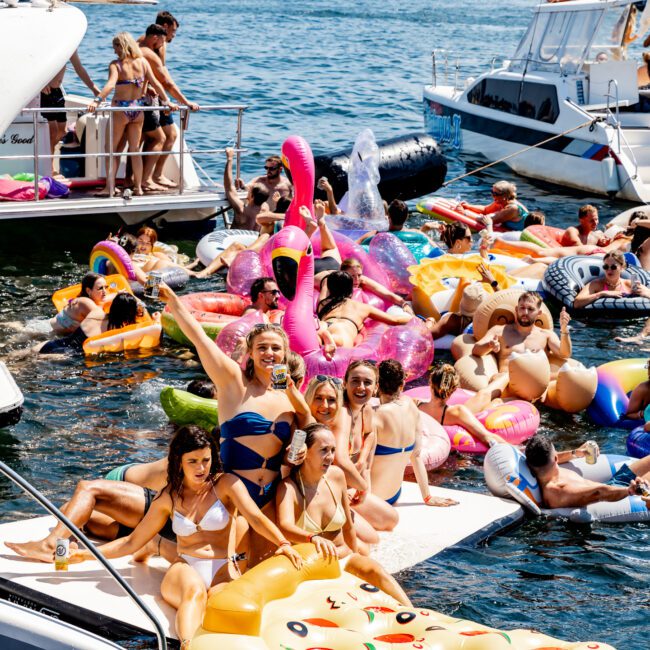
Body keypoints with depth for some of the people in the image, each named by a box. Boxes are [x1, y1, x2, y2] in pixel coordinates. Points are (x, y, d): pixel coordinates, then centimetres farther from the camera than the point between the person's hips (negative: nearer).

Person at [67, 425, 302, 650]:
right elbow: (132, 542, 22)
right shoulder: (169, 498, 16)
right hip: (184, 569, -1)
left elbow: (256, 518, -4)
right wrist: (86, 555, 13)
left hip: (222, 571, 1)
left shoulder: (225, 484, 9)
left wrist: (283, 543, -24)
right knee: (195, 591, -40)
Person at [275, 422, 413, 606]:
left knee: (374, 570, -27)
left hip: (343, 558, 4)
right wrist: (314, 538, -55)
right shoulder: (288, 487, -15)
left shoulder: (336, 475, 1)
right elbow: (285, 527, -36)